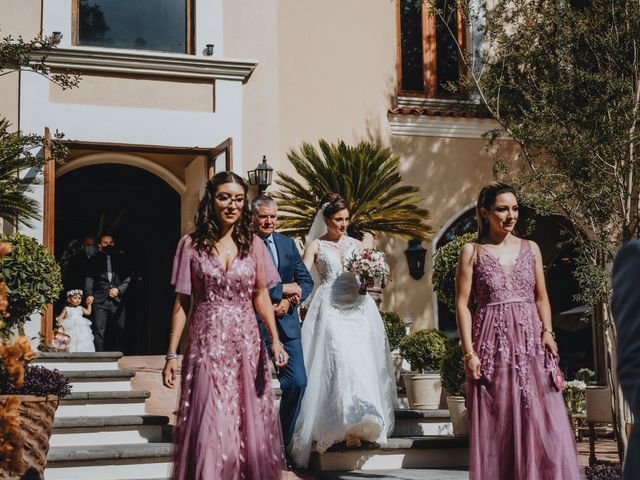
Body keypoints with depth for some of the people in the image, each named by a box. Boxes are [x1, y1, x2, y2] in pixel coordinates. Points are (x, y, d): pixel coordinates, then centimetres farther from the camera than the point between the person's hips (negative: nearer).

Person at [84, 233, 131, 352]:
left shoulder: (120, 259, 13)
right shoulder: (95, 260, 10)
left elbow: (127, 277, 9)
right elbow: (89, 278, 2)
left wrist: (119, 290, -6)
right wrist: (89, 294, -12)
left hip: (117, 299, 1)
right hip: (100, 300, -1)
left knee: (119, 330, 1)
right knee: (99, 330, -7)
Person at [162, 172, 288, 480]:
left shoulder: (252, 244, 5)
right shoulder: (191, 244, 1)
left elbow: (261, 297, 7)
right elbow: (181, 302, 1)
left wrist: (275, 340, -7)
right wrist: (171, 355, -3)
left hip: (246, 344, 2)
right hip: (206, 344, -2)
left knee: (249, 424, 6)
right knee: (209, 427, -1)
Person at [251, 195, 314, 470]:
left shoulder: (287, 244, 13)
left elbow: (306, 281, 11)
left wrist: (289, 301, -8)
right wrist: (282, 289, -13)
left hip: (286, 323, 5)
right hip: (254, 325, -5)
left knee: (297, 383, -1)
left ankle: (280, 445, 15)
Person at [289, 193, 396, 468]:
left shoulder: (355, 244, 18)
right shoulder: (316, 246, 7)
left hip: (358, 309, 4)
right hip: (331, 310, -3)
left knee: (361, 362, -5)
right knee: (340, 363, -14)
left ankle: (357, 426, 0)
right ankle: (346, 428, -10)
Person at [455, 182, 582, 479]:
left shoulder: (531, 248, 11)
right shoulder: (472, 251, 2)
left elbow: (541, 297, 13)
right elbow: (462, 303, -1)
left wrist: (547, 331, -4)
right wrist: (469, 352, -9)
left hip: (531, 343, 3)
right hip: (493, 345, -2)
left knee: (541, 422, -3)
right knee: (496, 427, 0)